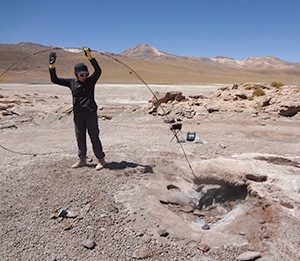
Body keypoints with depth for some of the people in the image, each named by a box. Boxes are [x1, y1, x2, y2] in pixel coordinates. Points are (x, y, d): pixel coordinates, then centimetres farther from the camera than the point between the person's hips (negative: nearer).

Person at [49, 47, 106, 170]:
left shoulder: (90, 81, -1)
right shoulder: (71, 82, 6)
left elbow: (98, 70, -18)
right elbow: (54, 79, 8)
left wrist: (90, 57, -22)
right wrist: (52, 65, -2)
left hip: (91, 113, -3)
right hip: (78, 114, 4)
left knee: (94, 136, -1)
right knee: (80, 137, 10)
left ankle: (101, 160, 10)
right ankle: (82, 159, 24)